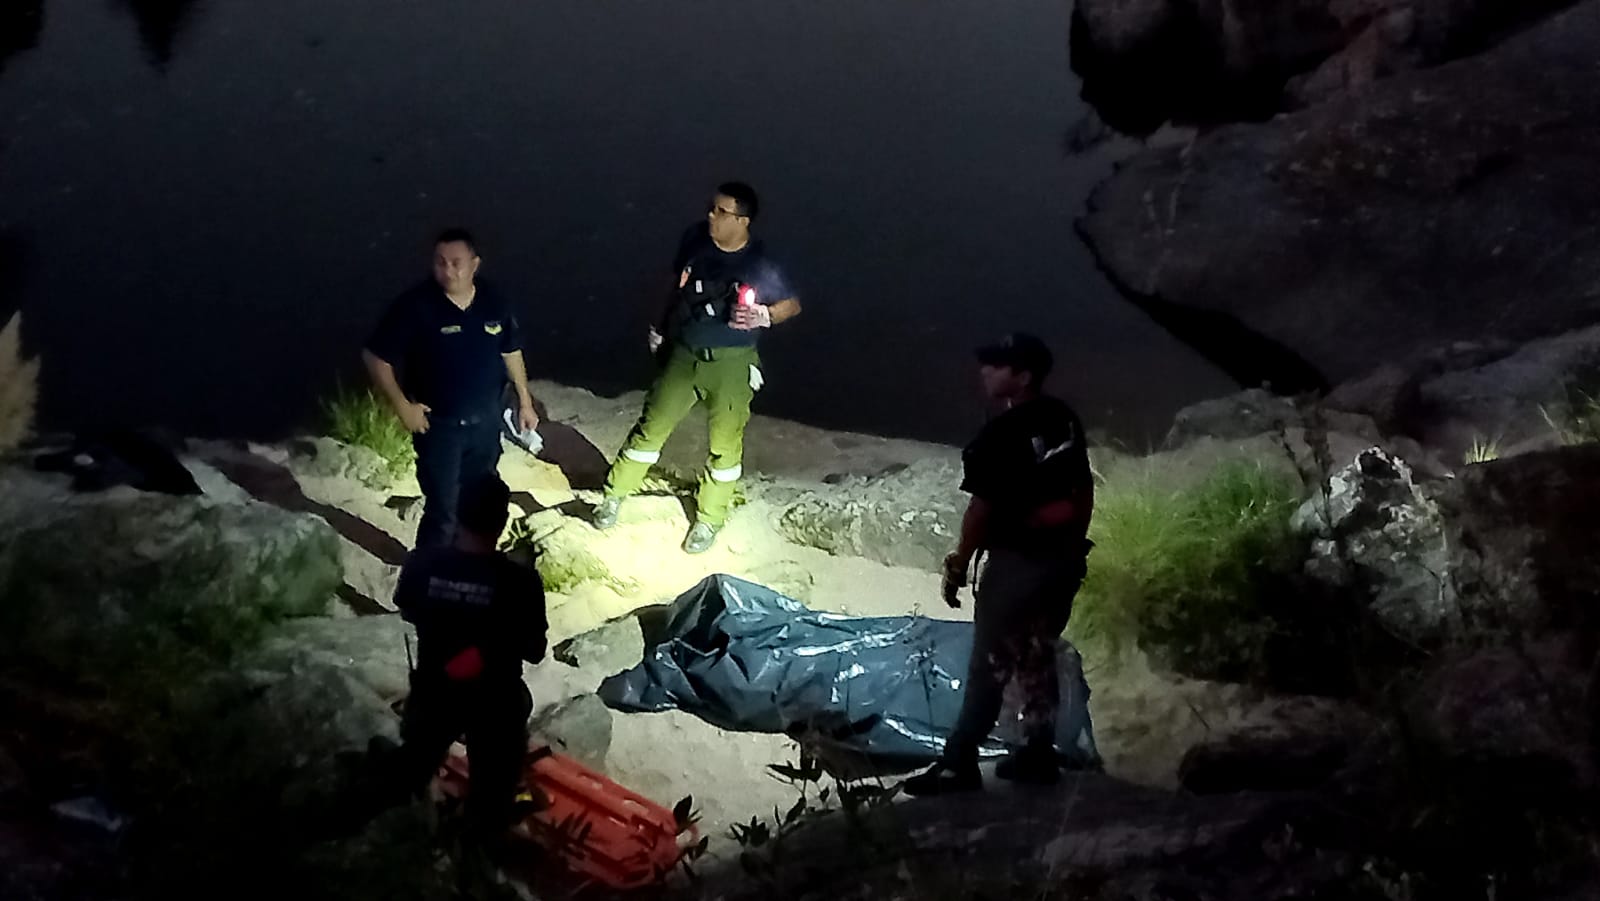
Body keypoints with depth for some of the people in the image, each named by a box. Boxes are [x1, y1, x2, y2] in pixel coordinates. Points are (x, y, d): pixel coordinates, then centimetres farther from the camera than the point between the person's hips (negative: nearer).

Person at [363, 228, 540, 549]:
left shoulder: (494, 303, -7)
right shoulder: (416, 306, -21)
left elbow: (511, 352, 9)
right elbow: (375, 357, -15)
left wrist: (525, 402, 12)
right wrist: (402, 406, -15)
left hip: (486, 422, 5)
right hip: (438, 425, -5)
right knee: (442, 510, -4)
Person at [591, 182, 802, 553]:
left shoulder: (761, 264, -18)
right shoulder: (695, 240, -6)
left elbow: (793, 305, -6)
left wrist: (764, 316, -25)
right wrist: (659, 328, 17)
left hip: (732, 363, -3)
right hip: (683, 354, 3)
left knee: (725, 444, 7)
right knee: (652, 425, 11)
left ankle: (709, 519, 26)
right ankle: (615, 494, 27)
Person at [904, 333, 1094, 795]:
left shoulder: (1001, 434, -19)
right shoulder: (1065, 420, 7)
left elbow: (982, 507, -17)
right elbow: (1083, 489, 15)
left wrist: (959, 565, -8)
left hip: (1017, 561, -8)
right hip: (1064, 557, 8)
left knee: (991, 662, -3)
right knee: (1037, 655, 17)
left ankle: (959, 763, 0)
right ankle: (1039, 755, 21)